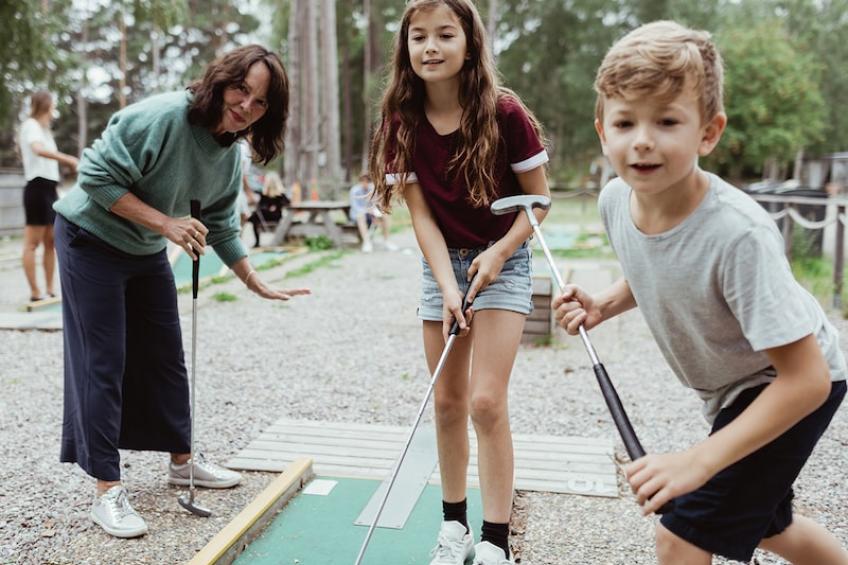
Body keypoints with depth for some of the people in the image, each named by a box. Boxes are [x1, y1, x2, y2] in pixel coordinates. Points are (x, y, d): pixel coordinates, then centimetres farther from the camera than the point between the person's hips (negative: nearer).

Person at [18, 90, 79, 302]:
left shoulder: (42, 128, 21)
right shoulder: (31, 124, -7)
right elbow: (38, 150, -28)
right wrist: (69, 159, -33)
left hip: (49, 188, 10)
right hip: (38, 187, -10)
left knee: (50, 241, 10)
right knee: (32, 243, -6)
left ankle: (50, 290, 14)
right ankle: (35, 293, -5)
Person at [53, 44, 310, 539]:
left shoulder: (231, 155, -4)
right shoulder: (161, 117, -28)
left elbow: (222, 228, 5)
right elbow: (97, 177, -26)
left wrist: (258, 285, 4)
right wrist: (166, 223, -31)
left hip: (147, 252, 8)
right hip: (91, 240, -7)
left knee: (166, 358, 12)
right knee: (104, 363, -6)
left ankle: (182, 461, 27)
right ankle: (108, 492, 2)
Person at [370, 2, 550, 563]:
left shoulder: (505, 113, -17)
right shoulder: (402, 123, -8)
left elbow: (539, 198, -7)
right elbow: (421, 215, -9)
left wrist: (500, 252, -19)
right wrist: (447, 287, -19)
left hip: (502, 261, -3)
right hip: (442, 265, 4)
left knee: (486, 400, -11)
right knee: (448, 402, 8)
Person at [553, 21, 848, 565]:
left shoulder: (739, 234, -38)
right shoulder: (615, 199, -17)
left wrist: (700, 460, -36)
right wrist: (605, 305, -11)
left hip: (791, 388, -7)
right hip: (732, 391, 7)